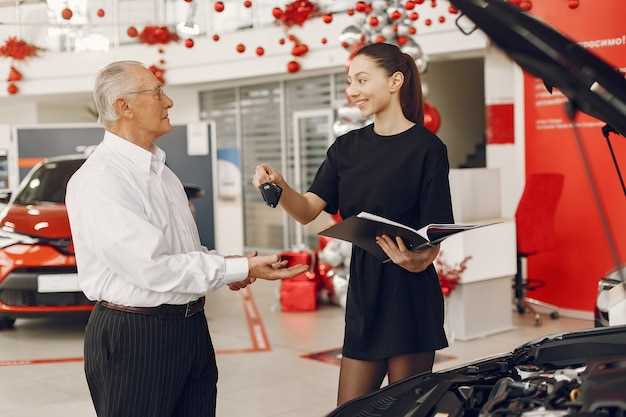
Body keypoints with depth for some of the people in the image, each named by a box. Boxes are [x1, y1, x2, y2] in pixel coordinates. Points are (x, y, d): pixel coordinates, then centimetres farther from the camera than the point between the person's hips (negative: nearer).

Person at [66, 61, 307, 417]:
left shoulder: (160, 170, 12)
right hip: (135, 336, -8)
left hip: (191, 324, 8)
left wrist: (223, 265, 3)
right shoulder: (98, 180, -18)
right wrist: (240, 269, -20)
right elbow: (151, 268, -24)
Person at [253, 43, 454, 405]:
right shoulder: (347, 148, 10)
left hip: (411, 296, -5)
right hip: (362, 294, 5)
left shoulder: (426, 148, -7)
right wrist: (280, 187, -18)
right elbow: (307, 211, 2)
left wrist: (419, 260, -28)